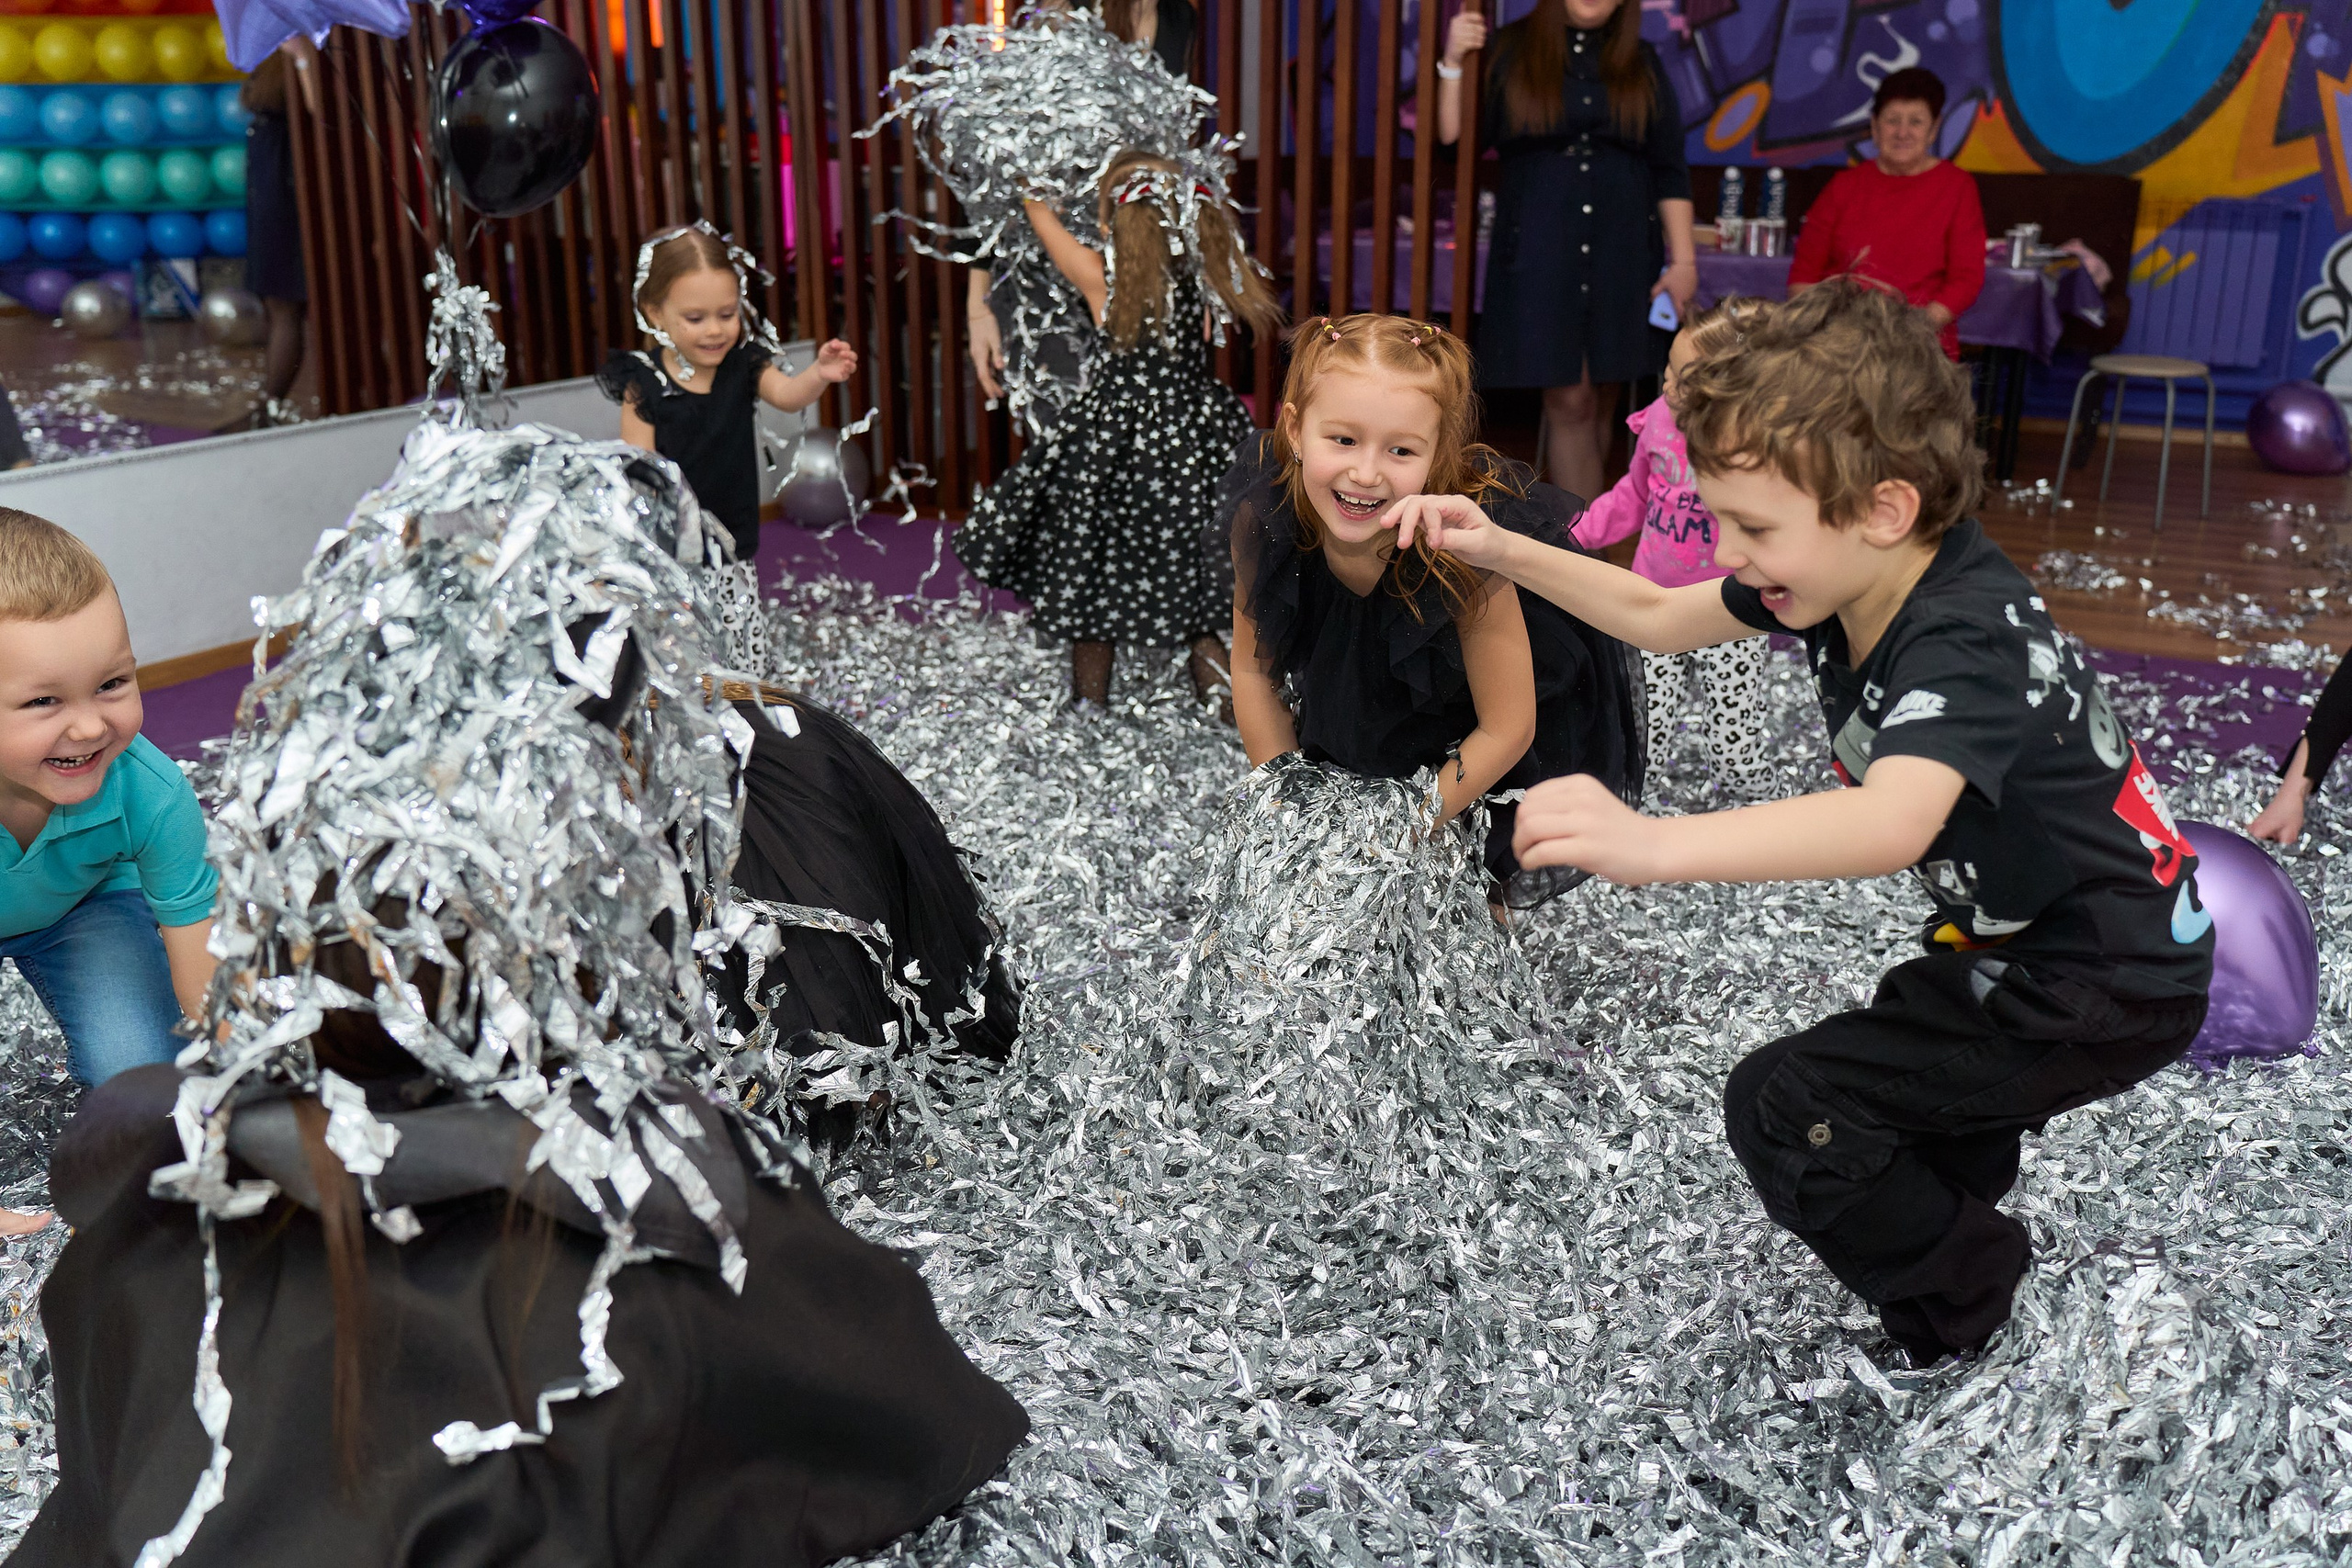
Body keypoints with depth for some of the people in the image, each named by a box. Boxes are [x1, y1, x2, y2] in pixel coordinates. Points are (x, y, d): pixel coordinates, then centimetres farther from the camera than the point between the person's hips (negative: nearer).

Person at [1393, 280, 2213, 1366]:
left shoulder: (1968, 643, -34)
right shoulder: (1852, 579, -7)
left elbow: (1891, 826, -53)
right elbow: (1660, 617, 6)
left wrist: (1655, 844, -67)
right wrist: (1504, 553, -6)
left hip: (2114, 990, -10)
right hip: (2020, 940, 10)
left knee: (1784, 1110, -14)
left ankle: (1973, 1329, 7)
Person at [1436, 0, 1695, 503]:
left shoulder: (1642, 63, 12)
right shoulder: (1508, 51, 5)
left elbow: (1669, 170, 10)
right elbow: (1455, 143, 0)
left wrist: (1683, 258, 3)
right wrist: (1453, 64, -11)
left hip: (1624, 253, 3)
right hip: (1539, 250, -3)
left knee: (1601, 402, 4)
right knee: (1571, 401, -9)